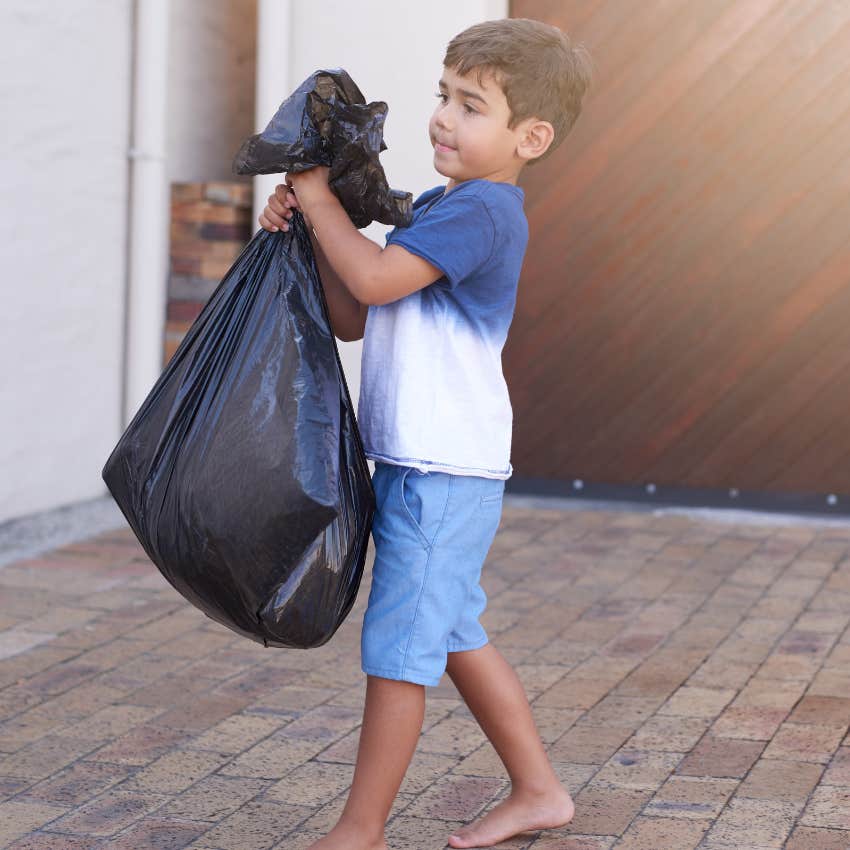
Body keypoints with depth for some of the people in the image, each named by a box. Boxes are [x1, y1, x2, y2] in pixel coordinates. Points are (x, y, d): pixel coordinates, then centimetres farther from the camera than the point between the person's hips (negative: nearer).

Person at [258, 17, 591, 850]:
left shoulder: (482, 210, -15)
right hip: (416, 464, 10)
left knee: (397, 647, -3)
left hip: (444, 469, -10)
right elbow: (352, 317, 15)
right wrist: (309, 232, 3)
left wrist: (320, 198, -10)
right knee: (453, 635, 18)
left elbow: (375, 279, -23)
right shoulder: (439, 208, 15)